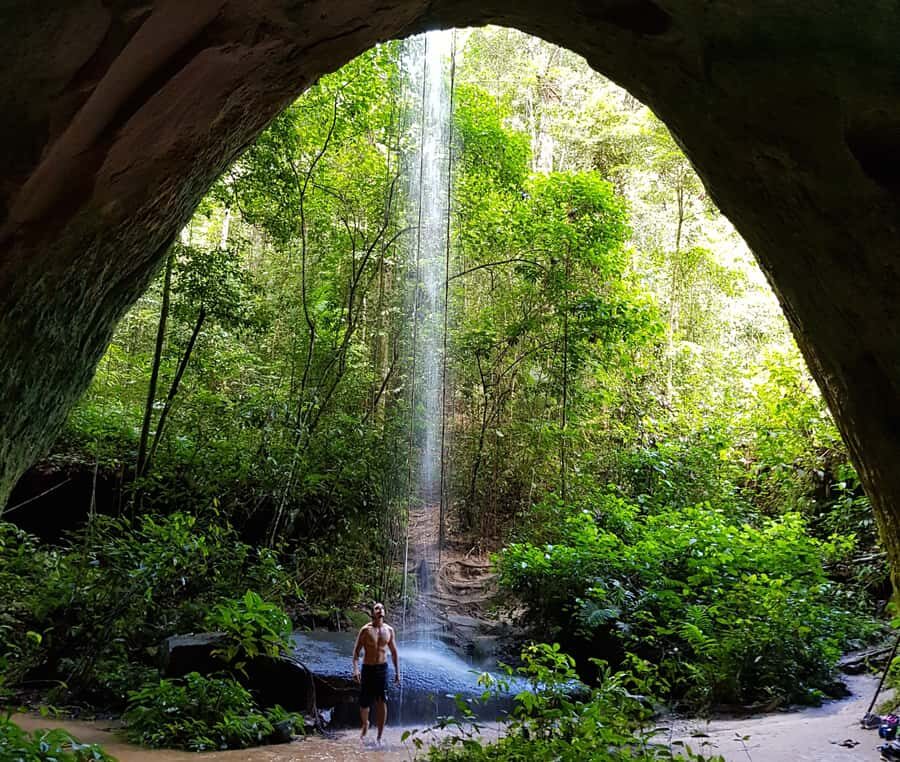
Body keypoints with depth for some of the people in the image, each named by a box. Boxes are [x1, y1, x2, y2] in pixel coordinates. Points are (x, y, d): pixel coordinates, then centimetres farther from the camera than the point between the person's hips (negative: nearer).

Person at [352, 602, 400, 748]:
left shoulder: (389, 630, 3)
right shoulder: (366, 630, -7)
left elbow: (394, 652, 10)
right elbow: (356, 651, -8)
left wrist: (397, 672, 7)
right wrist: (355, 669, -20)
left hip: (382, 668, 2)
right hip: (368, 669, -2)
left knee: (382, 703, -7)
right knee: (364, 703, 7)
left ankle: (379, 737, 2)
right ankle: (365, 725, 38)